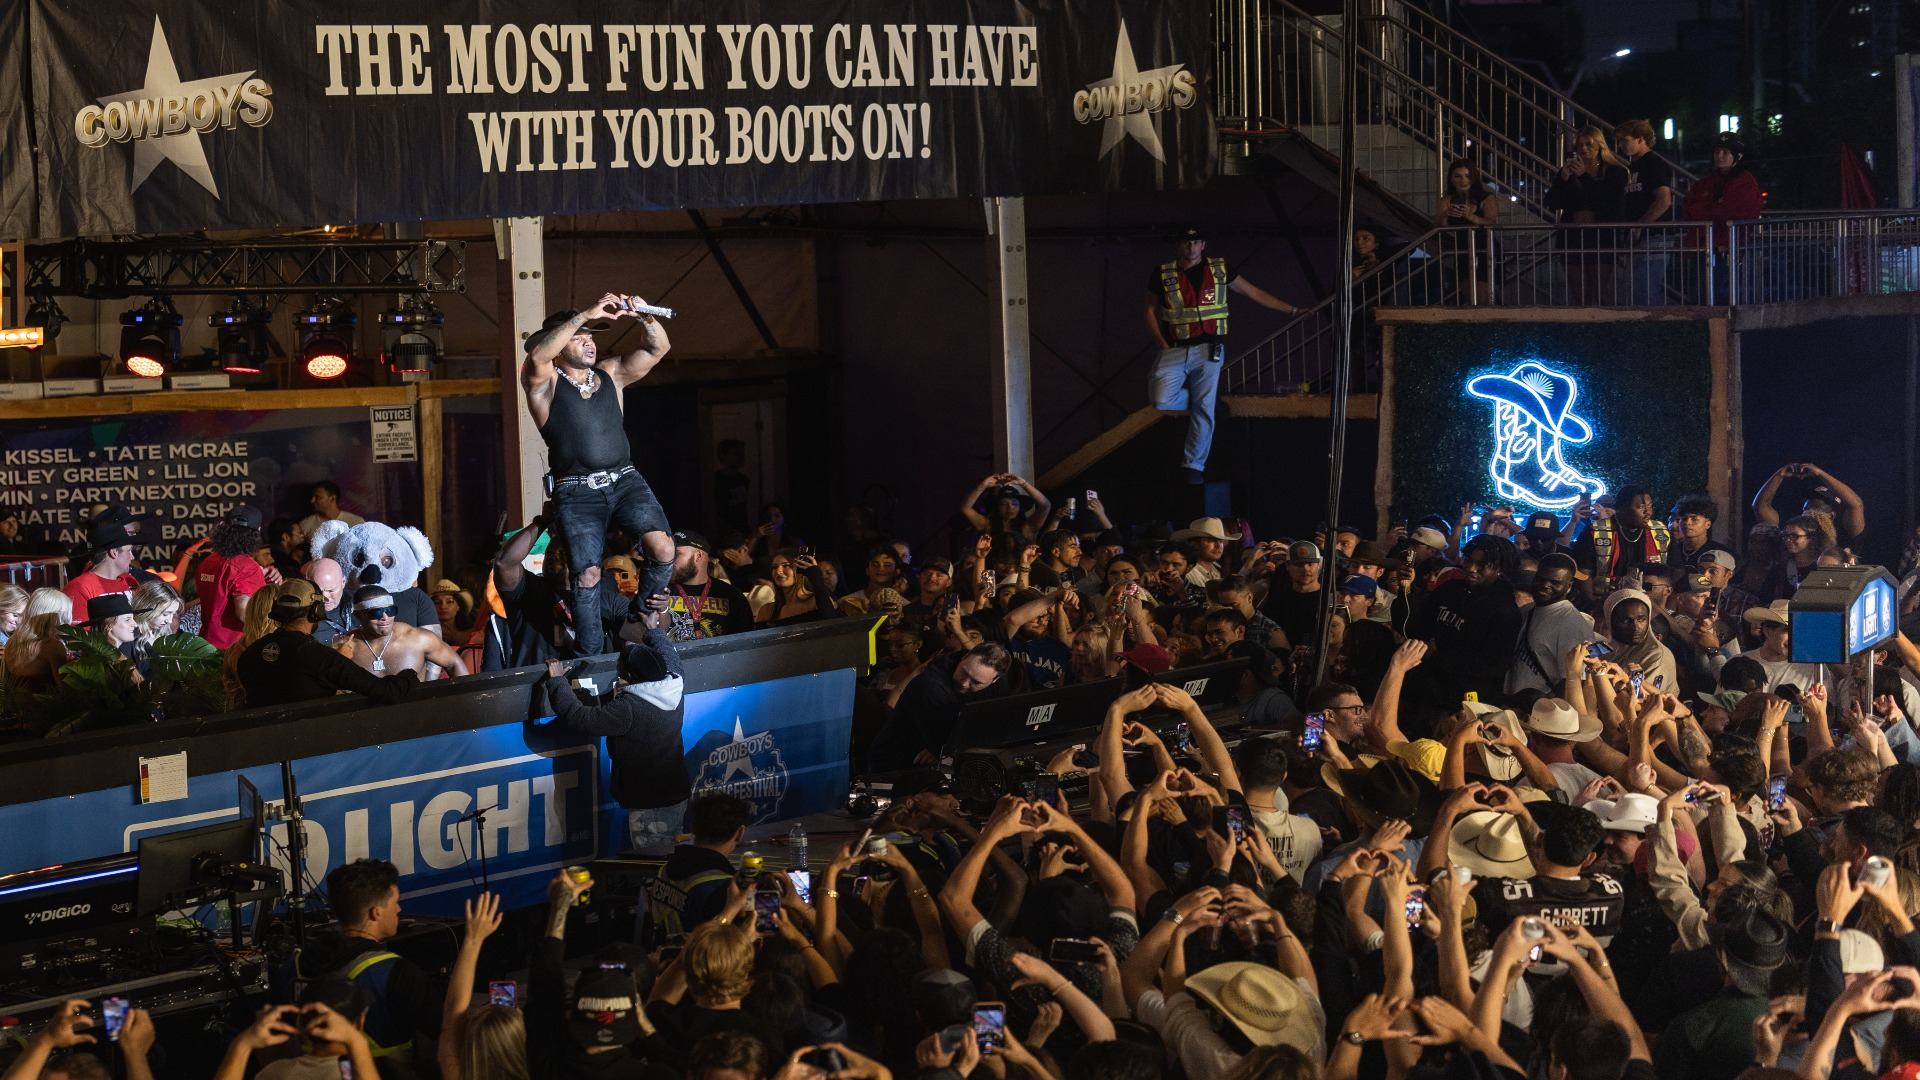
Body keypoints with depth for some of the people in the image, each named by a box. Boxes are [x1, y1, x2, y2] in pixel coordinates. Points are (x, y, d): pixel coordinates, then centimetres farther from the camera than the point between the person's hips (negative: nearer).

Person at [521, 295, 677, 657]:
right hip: (577, 492, -3)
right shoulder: (545, 381, 4)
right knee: (587, 575, -11)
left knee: (663, 548, -18)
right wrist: (586, 315, -21)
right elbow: (537, 356, -19)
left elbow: (658, 348, 11)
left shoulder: (611, 374, 18)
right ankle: (589, 659, 2)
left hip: (625, 480, 3)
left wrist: (645, 317, -10)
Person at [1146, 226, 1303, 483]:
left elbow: (1254, 293, 14)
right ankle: (1199, 396, 13)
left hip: (1208, 349, 0)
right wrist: (1163, 345, -2)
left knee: (1204, 408, -7)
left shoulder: (1220, 270, 8)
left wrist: (1292, 310, 12)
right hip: (1175, 350, 0)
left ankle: (1194, 466, 2)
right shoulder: (1162, 274, 5)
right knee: (1160, 401, -18)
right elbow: (1151, 311, 11)